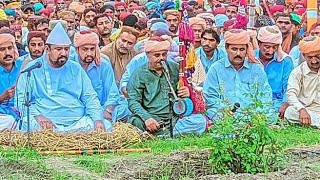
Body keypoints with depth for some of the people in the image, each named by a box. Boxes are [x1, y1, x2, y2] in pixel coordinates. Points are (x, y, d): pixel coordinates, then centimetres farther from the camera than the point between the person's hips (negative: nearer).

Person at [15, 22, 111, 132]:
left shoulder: (76, 68, 18)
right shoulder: (33, 69, 7)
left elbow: (90, 97, 15)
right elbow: (21, 100, 0)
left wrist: (98, 119, -5)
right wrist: (37, 116, -20)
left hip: (78, 122, 3)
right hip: (47, 122, -3)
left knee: (106, 125, -19)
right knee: (29, 124, -35)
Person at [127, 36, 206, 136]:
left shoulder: (175, 69, 16)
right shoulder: (139, 74, 6)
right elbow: (133, 101, -3)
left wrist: (188, 92, 0)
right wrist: (146, 118, -23)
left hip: (174, 120, 3)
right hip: (152, 120, -3)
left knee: (200, 120, -25)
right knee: (135, 121, -36)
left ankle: (164, 135, -29)